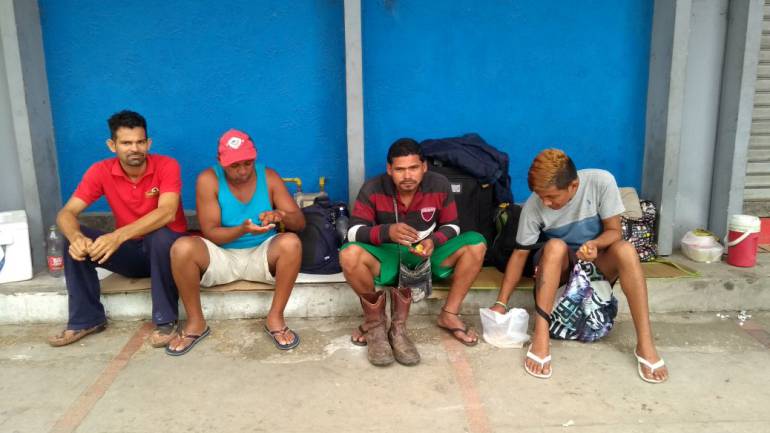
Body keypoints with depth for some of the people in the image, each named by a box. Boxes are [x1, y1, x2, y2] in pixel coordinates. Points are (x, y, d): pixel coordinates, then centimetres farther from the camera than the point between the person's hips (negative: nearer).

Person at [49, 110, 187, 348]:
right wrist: (76, 237, -38)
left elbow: (167, 213, -34)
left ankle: (166, 319, -20)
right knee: (74, 241, -18)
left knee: (161, 235, -37)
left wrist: (118, 236, -47)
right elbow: (66, 213, -14)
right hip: (129, 251, 4)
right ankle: (87, 319, -2)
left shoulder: (166, 166, -19)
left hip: (165, 249, -3)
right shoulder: (101, 171, -9)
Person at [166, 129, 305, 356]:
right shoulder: (208, 179, -10)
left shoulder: (269, 177, -5)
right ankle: (195, 322, -11)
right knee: (182, 247, -31)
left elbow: (300, 222, -5)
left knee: (291, 242, -32)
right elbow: (210, 233, -13)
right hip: (221, 256, 0)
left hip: (261, 255, 1)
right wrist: (242, 229, -32)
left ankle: (275, 318, -16)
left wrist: (281, 216, -29)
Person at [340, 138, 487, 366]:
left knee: (476, 244, -19)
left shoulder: (440, 185, -11)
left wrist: (433, 241, -25)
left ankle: (449, 315, -7)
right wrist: (387, 231, -40)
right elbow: (354, 232, -20)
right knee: (349, 255, -33)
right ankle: (375, 320, -9)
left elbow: (452, 226, -1)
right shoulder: (372, 189, -17)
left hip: (426, 253, 2)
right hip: (387, 256, -2)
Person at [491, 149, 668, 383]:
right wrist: (501, 303, -16)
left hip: (597, 263, 0)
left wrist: (595, 245, -35)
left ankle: (645, 343, -31)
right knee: (555, 246, -34)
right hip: (558, 266, 0)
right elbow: (520, 253, -12)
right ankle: (540, 338, -38)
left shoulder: (601, 181, -21)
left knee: (625, 249, -32)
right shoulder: (533, 206, -19)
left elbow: (614, 231, -12)